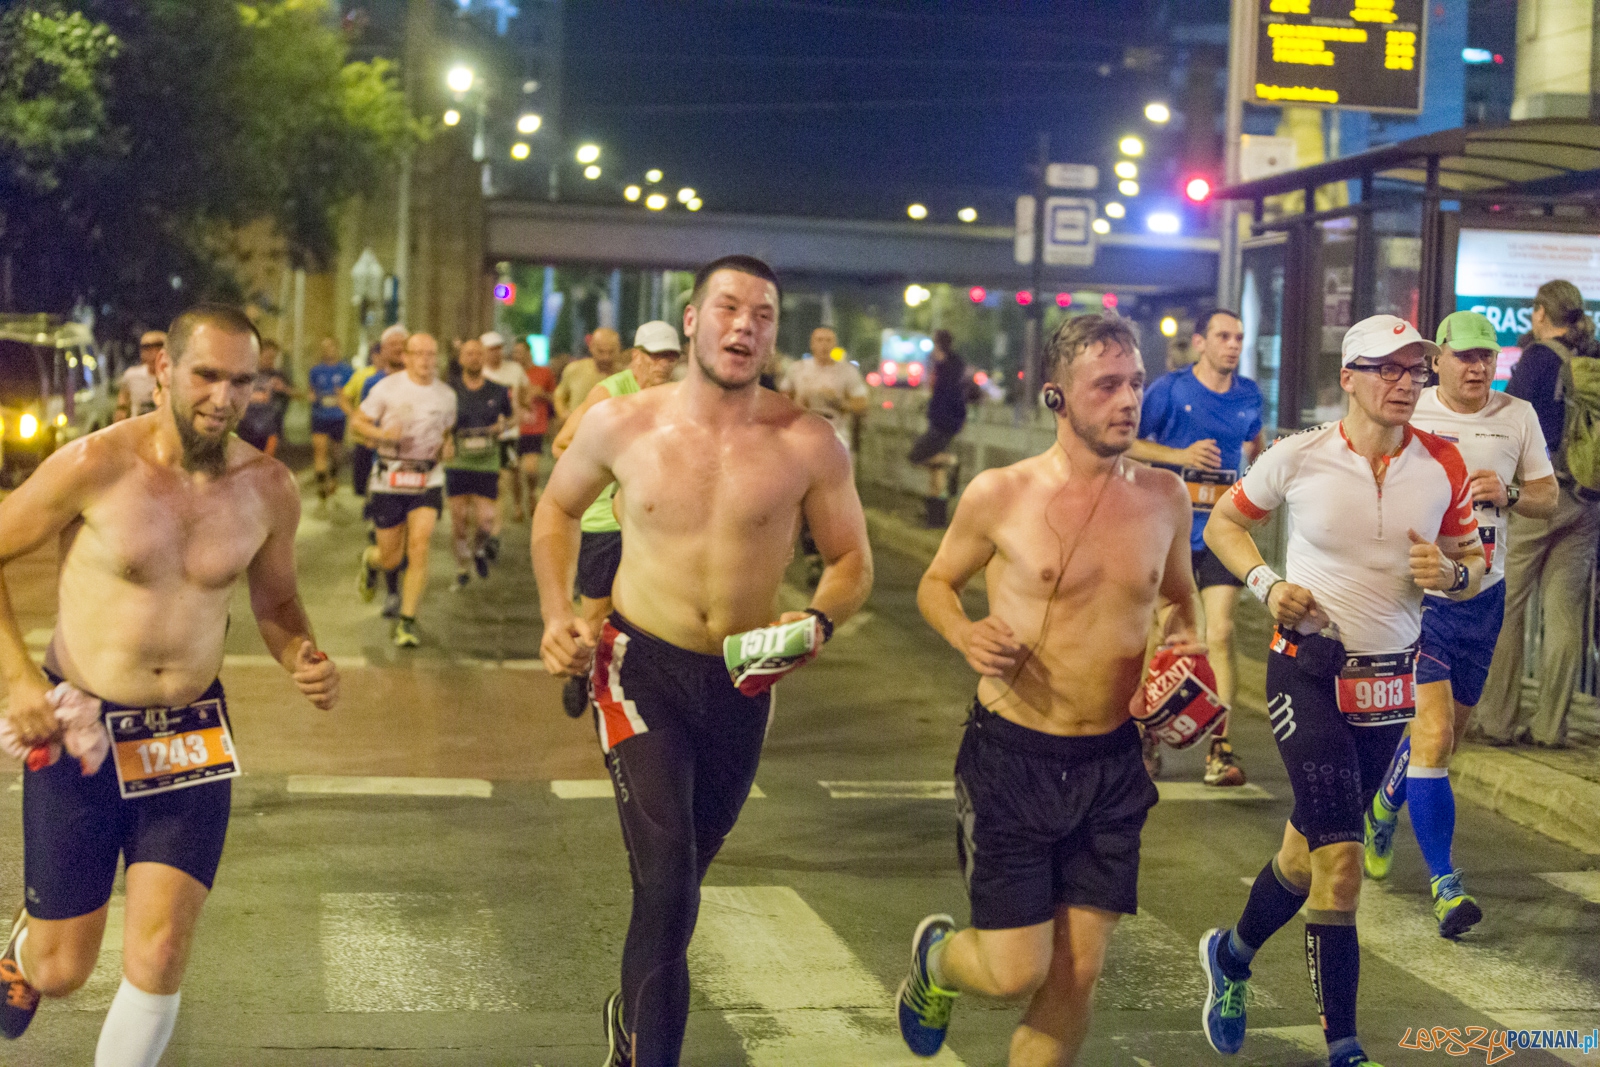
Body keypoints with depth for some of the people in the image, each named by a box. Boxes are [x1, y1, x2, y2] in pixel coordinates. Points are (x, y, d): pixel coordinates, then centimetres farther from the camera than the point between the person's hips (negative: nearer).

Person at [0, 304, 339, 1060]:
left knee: (159, 960, -6)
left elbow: (274, 602, 12)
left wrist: (305, 659, -10)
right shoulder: (96, 466, -14)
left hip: (191, 736, 2)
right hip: (79, 728, -2)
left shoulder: (267, 488, -4)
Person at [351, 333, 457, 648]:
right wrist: (382, 434, -18)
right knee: (391, 559, 4)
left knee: (419, 546, -15)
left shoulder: (446, 395, 7)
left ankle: (407, 622, -6)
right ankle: (370, 559, 44)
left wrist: (447, 446, 0)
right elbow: (358, 420, 2)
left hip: (428, 479, 2)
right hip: (390, 478, -1)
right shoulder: (387, 387, -3)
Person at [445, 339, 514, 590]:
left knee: (485, 521, -6)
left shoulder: (498, 391, 4)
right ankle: (462, 568, 18)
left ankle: (479, 549, 28)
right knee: (459, 519, -1)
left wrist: (503, 425, -2)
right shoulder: (450, 390, 0)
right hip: (457, 464, 0)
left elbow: (512, 417, 20)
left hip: (487, 464, 0)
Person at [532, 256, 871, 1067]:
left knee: (682, 873, 20)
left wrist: (817, 623, -19)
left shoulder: (806, 445, -10)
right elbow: (558, 508, 12)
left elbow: (851, 560, 1)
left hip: (743, 681, 2)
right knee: (668, 883, -17)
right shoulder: (620, 425, -7)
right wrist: (556, 614, -1)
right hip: (642, 666, -2)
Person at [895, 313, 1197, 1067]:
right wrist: (965, 635, -15)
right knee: (1016, 972, -3)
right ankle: (937, 956, 32)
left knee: (1076, 976, 5)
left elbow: (1181, 598, 19)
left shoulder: (1163, 498, 1)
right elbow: (935, 583, 7)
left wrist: (1183, 639, -4)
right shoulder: (1000, 496, -9)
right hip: (1012, 757, -3)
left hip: (1111, 766, 3)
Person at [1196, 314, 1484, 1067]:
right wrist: (1265, 583, -11)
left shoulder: (1443, 466, -1)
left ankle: (1233, 955, 44)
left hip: (1390, 682, 4)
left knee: (1314, 841, 16)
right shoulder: (1300, 458, -8)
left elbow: (1473, 567, 9)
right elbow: (1223, 523, 6)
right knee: (1340, 853, -12)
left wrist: (1453, 574, -15)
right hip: (1308, 670, -4)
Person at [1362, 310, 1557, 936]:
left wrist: (1508, 494, -10)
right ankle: (1444, 883, -10)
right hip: (1417, 590, -4)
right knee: (1433, 733, -15)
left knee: (1446, 735, 15)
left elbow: (1548, 497, 11)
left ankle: (1384, 807, 46)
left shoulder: (1518, 417, 5)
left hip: (1483, 596, 5)